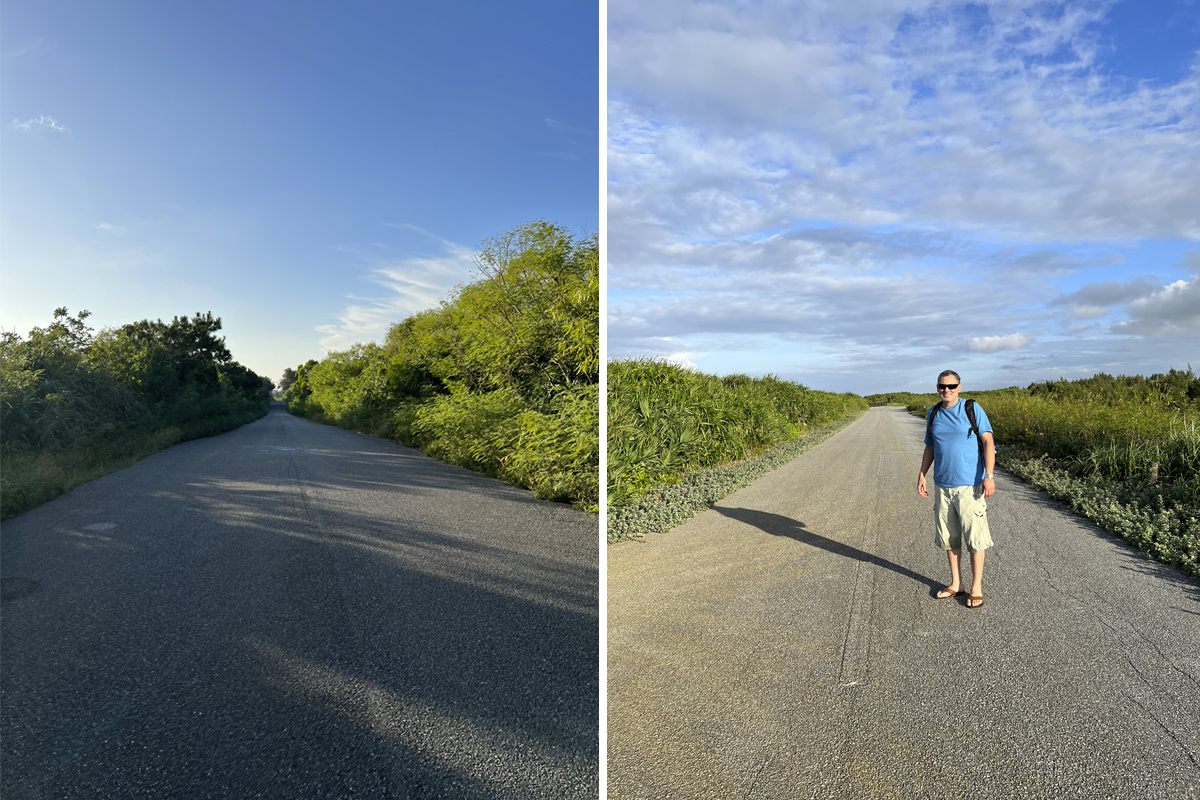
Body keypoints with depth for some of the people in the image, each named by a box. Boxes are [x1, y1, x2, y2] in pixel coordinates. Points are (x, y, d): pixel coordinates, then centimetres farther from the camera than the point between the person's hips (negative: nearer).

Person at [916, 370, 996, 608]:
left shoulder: (972, 409, -5)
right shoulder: (934, 413, 8)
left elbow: (988, 441, -9)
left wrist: (989, 476, -17)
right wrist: (921, 475, 9)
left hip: (969, 485, -5)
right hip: (943, 485, 5)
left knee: (975, 537, 1)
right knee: (949, 537, 12)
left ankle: (976, 588, 14)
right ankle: (955, 583, 25)